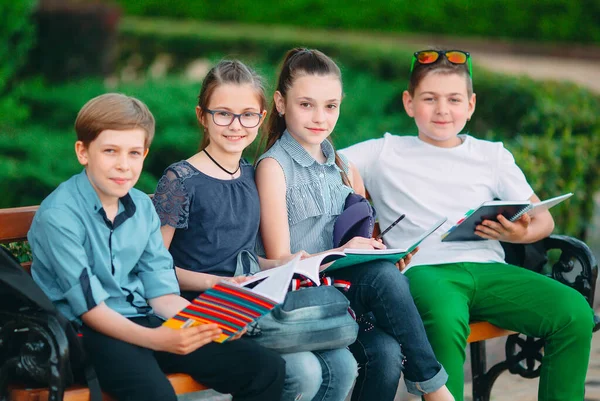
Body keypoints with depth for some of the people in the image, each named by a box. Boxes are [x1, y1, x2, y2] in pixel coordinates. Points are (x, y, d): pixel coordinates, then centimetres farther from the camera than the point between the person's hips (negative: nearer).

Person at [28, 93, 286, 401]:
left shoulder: (143, 207, 8)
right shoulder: (58, 216, -13)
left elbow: (161, 292, 7)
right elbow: (90, 306, -17)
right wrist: (154, 339, -31)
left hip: (144, 321, 7)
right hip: (89, 331, -7)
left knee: (267, 369, -5)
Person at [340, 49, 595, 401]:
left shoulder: (492, 156, 23)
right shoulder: (384, 154, 17)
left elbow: (543, 219, 21)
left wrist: (521, 234, -4)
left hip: (486, 267, 3)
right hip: (423, 269, -3)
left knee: (575, 312, -22)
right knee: (445, 319, -41)